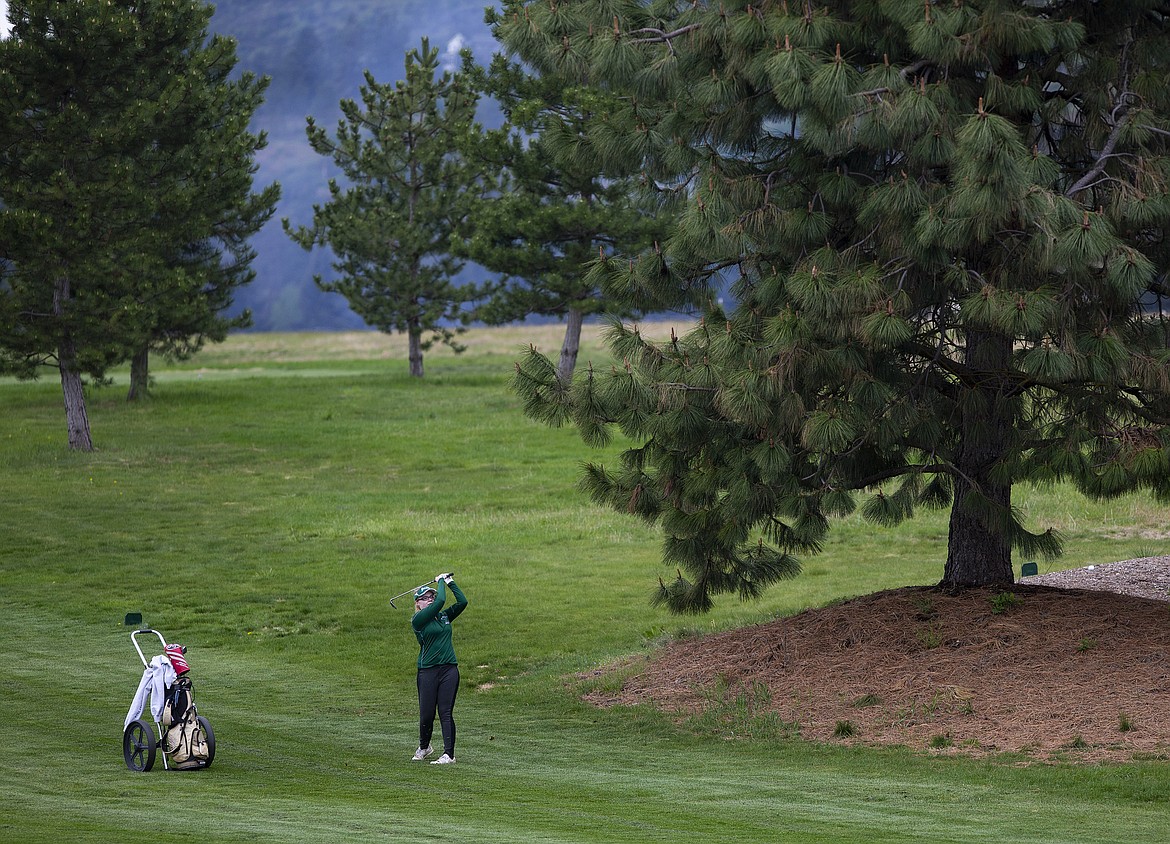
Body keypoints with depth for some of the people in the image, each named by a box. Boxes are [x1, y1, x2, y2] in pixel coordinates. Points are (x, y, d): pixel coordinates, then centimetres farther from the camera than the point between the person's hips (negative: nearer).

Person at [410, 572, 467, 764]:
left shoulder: (444, 616, 13)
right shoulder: (418, 620, -5)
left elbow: (462, 602, 3)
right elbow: (440, 601, -13)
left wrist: (450, 583, 3)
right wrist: (440, 582, 2)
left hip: (449, 669, 3)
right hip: (427, 671, -3)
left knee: (446, 712, -3)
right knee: (426, 713, 3)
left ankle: (449, 754, -5)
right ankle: (423, 747, 28)